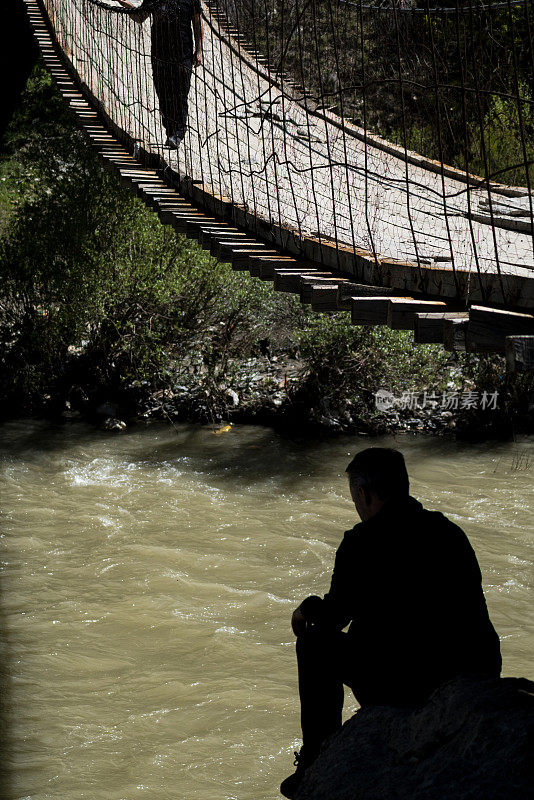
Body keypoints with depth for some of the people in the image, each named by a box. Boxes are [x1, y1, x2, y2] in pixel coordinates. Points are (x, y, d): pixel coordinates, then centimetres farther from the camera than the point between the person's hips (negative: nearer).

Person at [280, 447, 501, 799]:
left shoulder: (363, 544, -7)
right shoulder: (451, 532, 10)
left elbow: (334, 617, 5)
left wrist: (307, 609, 30)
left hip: (408, 686, -6)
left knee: (317, 642, 18)